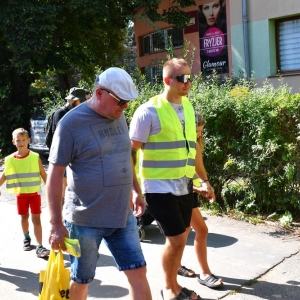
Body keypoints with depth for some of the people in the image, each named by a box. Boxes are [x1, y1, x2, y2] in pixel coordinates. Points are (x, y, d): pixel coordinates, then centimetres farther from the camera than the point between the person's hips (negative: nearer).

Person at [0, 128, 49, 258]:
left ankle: (39, 246, -1)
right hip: (20, 194, 2)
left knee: (36, 219, -1)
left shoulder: (35, 157, -10)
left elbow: (43, 174, -4)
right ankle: (26, 238, 41)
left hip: (34, 193, -2)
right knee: (24, 217, 17)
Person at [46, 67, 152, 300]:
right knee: (81, 280, 11)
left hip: (123, 216, 6)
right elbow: (54, 175, -14)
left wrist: (136, 191, 20)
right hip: (86, 219, -5)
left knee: (138, 273, 6)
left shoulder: (119, 117, 7)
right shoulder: (71, 123, -14)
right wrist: (56, 224, -16)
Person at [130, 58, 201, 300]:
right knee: (176, 239, -5)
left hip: (184, 186, 7)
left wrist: (197, 178, 19)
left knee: (181, 237, 15)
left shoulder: (188, 107, 8)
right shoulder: (149, 111, -14)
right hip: (160, 187, -7)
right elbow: (131, 152, -11)